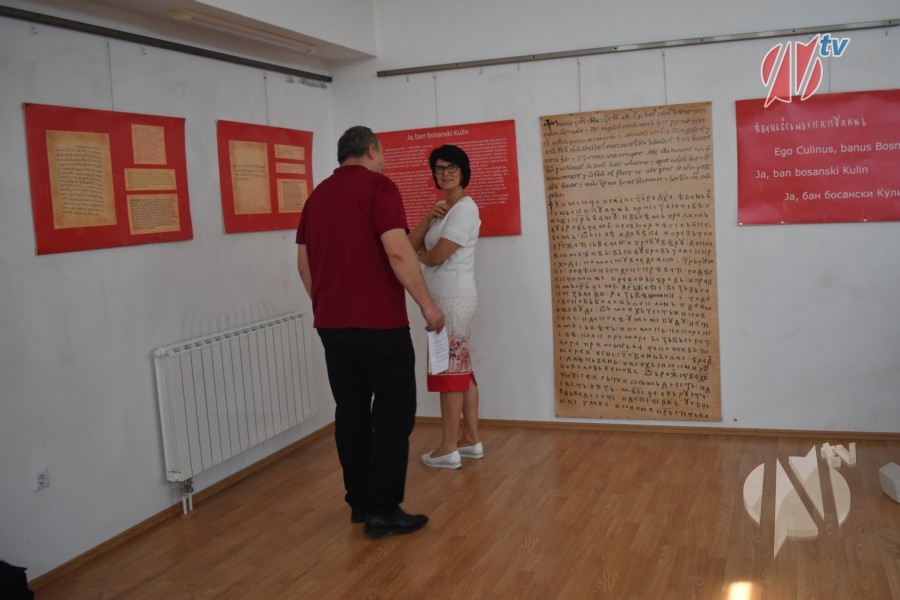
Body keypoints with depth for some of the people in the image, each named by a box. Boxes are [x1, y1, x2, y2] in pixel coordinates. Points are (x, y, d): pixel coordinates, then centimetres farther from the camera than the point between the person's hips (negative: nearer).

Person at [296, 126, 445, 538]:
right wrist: (427, 304, -12)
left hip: (332, 323, 7)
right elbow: (398, 252, -19)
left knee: (351, 412, 13)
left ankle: (359, 503, 20)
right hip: (379, 322, -7)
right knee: (394, 413, 1)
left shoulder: (317, 196, 13)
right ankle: (382, 510, 2)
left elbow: (304, 263, 17)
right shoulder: (378, 186, -9)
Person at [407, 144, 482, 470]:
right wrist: (428, 218, -7)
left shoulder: (465, 208, -13)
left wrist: (421, 255, 3)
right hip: (445, 298, 9)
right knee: (461, 368, 12)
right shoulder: (441, 207, 16)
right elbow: (411, 245, 8)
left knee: (449, 369, -5)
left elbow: (437, 256, -19)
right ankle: (471, 439, 19)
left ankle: (449, 448, 3)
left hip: (454, 298, -9)